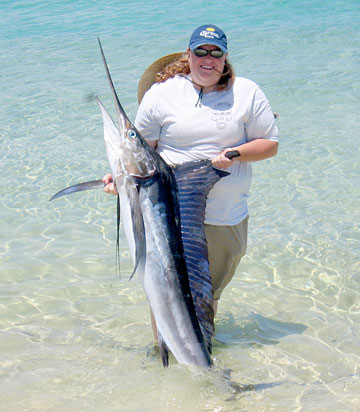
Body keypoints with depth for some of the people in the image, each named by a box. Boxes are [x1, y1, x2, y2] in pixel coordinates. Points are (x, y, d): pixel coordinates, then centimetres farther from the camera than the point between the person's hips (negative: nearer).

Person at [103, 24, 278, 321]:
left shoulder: (247, 93, 5)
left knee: (210, 294, 15)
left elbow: (270, 143, 6)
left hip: (226, 218, 2)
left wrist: (236, 152, -12)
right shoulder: (162, 93, 3)